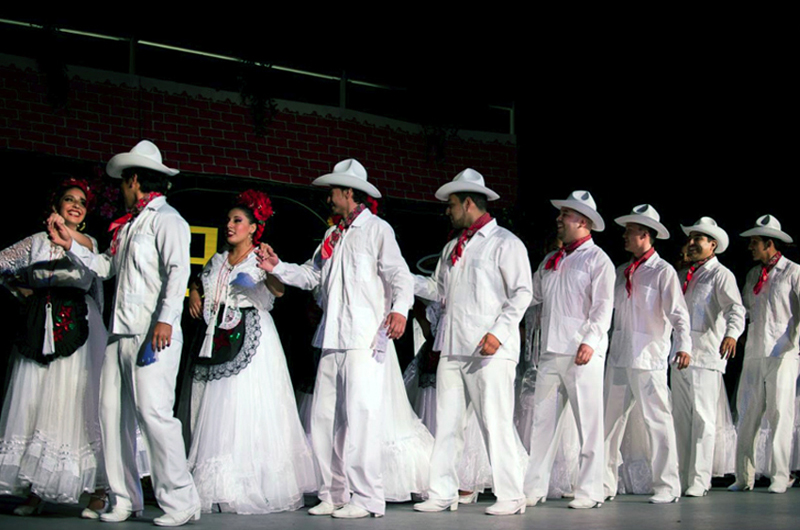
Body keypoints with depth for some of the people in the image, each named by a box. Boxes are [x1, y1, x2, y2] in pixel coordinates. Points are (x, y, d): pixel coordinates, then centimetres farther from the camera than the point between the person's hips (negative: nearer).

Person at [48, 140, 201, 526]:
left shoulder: (165, 219, -5)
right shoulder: (128, 225, 24)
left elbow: (178, 270, -16)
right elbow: (105, 267, 27)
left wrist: (166, 319, -25)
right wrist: (70, 245, 24)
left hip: (153, 334, -9)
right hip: (121, 333, 9)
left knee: (154, 412, -14)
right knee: (112, 413, 7)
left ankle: (179, 502, -8)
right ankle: (125, 499, 15)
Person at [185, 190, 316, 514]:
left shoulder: (261, 259, 0)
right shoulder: (217, 261, 16)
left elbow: (279, 290, -18)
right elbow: (197, 281, 33)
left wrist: (271, 272, -39)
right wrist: (194, 294, 11)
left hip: (252, 340, -5)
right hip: (219, 340, 5)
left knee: (250, 411, -8)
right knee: (218, 412, 1)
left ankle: (254, 489, -6)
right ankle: (218, 488, 3)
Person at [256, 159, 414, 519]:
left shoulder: (377, 230, 0)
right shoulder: (334, 236, 24)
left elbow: (399, 273, -11)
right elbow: (311, 275, 24)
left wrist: (400, 308, -27)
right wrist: (278, 268, 10)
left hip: (365, 339, -8)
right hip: (333, 340, 8)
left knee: (361, 416, -10)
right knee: (323, 417, 8)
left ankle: (367, 498, -5)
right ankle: (334, 493, 16)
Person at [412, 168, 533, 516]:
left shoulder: (505, 243, -3)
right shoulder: (452, 248, 20)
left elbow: (522, 293, -8)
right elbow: (439, 289, 21)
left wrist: (498, 332, -17)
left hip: (490, 351, -7)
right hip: (452, 349, 7)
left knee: (496, 422, -6)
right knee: (447, 422, 7)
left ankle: (509, 496, 1)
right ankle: (442, 494, 13)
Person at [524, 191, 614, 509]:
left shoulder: (597, 260, 0)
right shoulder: (551, 261, 20)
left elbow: (603, 306, -8)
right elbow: (531, 294, 27)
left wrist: (590, 341, -18)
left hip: (582, 352, -7)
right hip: (551, 351, 7)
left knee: (588, 422, -3)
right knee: (543, 419, 6)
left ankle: (590, 491, 2)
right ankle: (535, 488, 10)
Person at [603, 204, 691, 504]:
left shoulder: (663, 272, -3)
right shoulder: (622, 272, 15)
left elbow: (678, 313, -12)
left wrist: (684, 346, -24)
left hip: (649, 357, -7)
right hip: (618, 356, 7)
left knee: (657, 419, -4)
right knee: (610, 419, 7)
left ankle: (667, 486, 3)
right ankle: (605, 483, 15)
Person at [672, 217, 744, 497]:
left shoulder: (721, 275, -3)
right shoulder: (683, 276, 19)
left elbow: (735, 308, -19)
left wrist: (732, 333, -36)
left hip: (706, 357, -7)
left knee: (702, 418, -6)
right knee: (681, 418, 8)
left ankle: (699, 481, -3)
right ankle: (682, 478, 15)